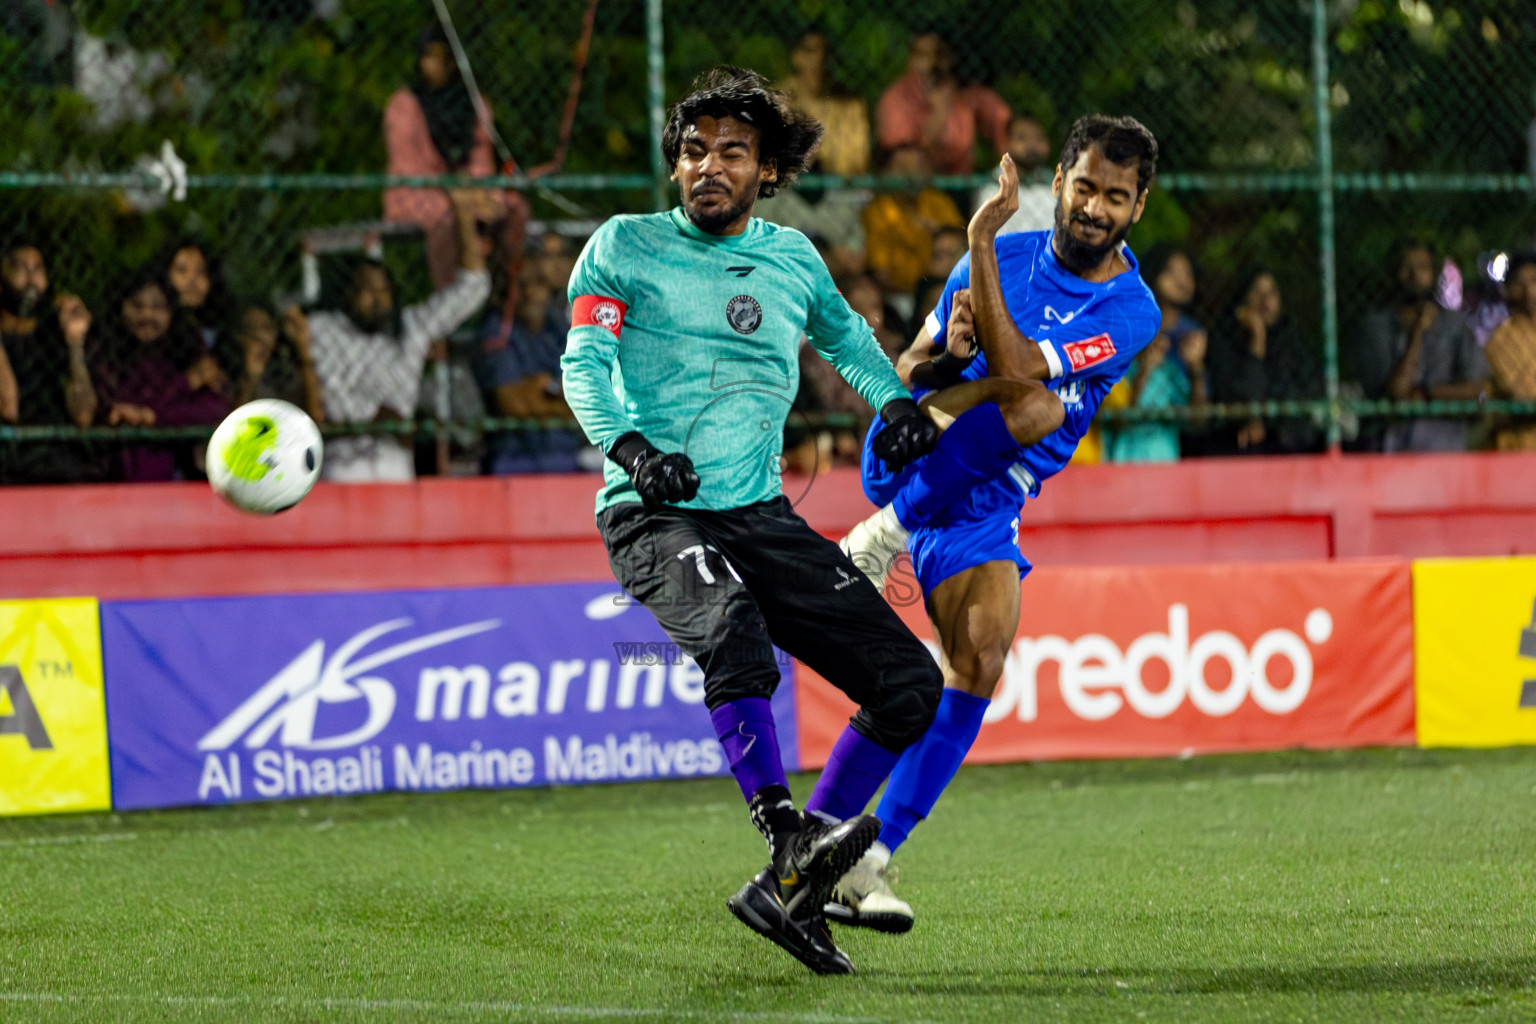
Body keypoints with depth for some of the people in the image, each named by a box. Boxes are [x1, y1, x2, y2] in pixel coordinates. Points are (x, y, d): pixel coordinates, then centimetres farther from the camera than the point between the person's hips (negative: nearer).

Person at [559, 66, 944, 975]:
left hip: (763, 515, 5)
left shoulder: (792, 258, 14)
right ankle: (789, 840, -44)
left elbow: (845, 337, 32)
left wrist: (895, 400, 12)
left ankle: (788, 890, 0)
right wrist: (628, 446, -26)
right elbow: (584, 361, -7)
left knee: (909, 683, -4)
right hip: (655, 515, -5)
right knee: (731, 630, -38)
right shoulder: (626, 247, 2)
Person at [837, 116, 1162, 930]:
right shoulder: (1005, 256, 3)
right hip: (900, 460, -1)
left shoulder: (1130, 310, -6)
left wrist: (980, 243, -26)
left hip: (981, 510, 1)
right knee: (1030, 404, -27)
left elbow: (1014, 365, -23)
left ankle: (863, 864, -11)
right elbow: (904, 374, 8)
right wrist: (945, 353, -16)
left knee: (983, 653, -18)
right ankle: (889, 532, -17)